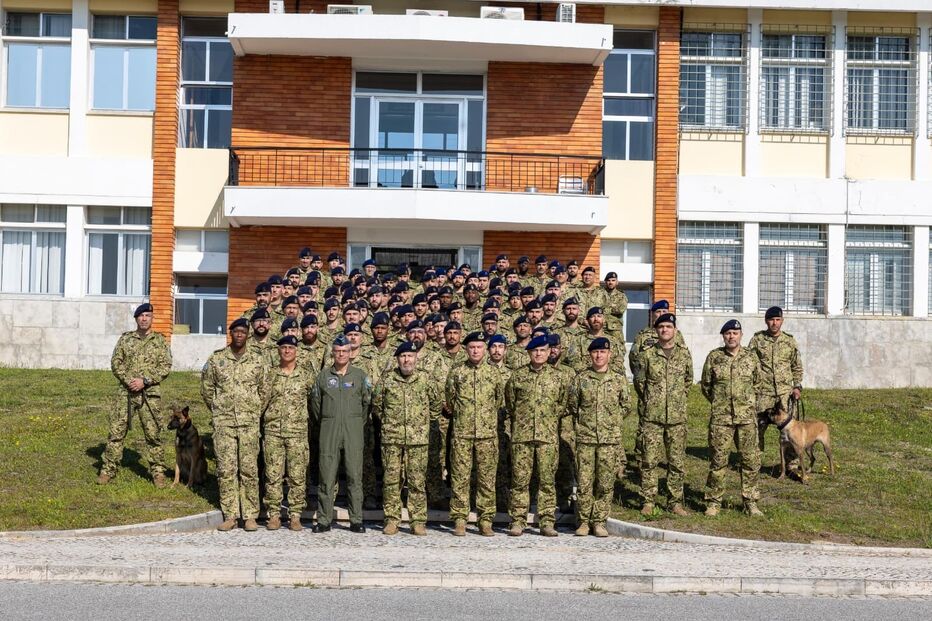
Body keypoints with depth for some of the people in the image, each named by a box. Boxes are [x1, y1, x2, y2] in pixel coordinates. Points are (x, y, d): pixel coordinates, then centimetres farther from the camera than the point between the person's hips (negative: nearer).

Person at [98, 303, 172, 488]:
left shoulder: (160, 340, 4)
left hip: (150, 394, -1)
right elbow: (116, 362, 5)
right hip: (125, 391, 1)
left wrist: (144, 381, -13)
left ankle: (158, 472, 12)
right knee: (116, 431, 2)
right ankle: (108, 469, 11)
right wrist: (128, 380, -11)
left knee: (153, 434, 3)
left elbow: (166, 366, -3)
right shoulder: (125, 338, 8)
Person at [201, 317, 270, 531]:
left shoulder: (258, 361, 5)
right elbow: (206, 388, 12)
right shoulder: (216, 359, 5)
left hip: (249, 422, -1)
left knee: (249, 469, 0)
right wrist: (218, 410, 11)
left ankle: (250, 515, 6)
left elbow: (264, 391, 10)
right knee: (226, 469, 1)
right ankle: (230, 515, 8)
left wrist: (255, 412, 8)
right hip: (223, 422, 1)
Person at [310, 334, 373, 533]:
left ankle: (356, 520, 5)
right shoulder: (324, 375, 8)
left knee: (355, 475, -1)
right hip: (329, 430, 1)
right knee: (327, 475, 1)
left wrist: (359, 423, 8)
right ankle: (324, 520, 7)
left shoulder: (360, 375, 5)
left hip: (353, 429, -1)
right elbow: (315, 402, 15)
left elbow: (367, 402, 7)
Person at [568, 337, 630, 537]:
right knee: (584, 482, -1)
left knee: (605, 483, 2)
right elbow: (572, 406, 11)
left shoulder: (619, 380, 5)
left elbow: (625, 407, 12)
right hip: (585, 439, 0)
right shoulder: (580, 379, 4)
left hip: (610, 439, 0)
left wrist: (611, 422, 7)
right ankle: (583, 522, 10)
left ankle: (599, 522, 12)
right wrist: (582, 422, 8)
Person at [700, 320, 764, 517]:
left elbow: (757, 384, 17)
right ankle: (714, 502, 10)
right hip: (720, 417, -1)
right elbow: (706, 385, 10)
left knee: (751, 460, 2)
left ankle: (750, 502, 13)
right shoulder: (714, 357, 2)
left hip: (747, 417, 1)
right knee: (718, 460, 2)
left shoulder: (751, 357, 6)